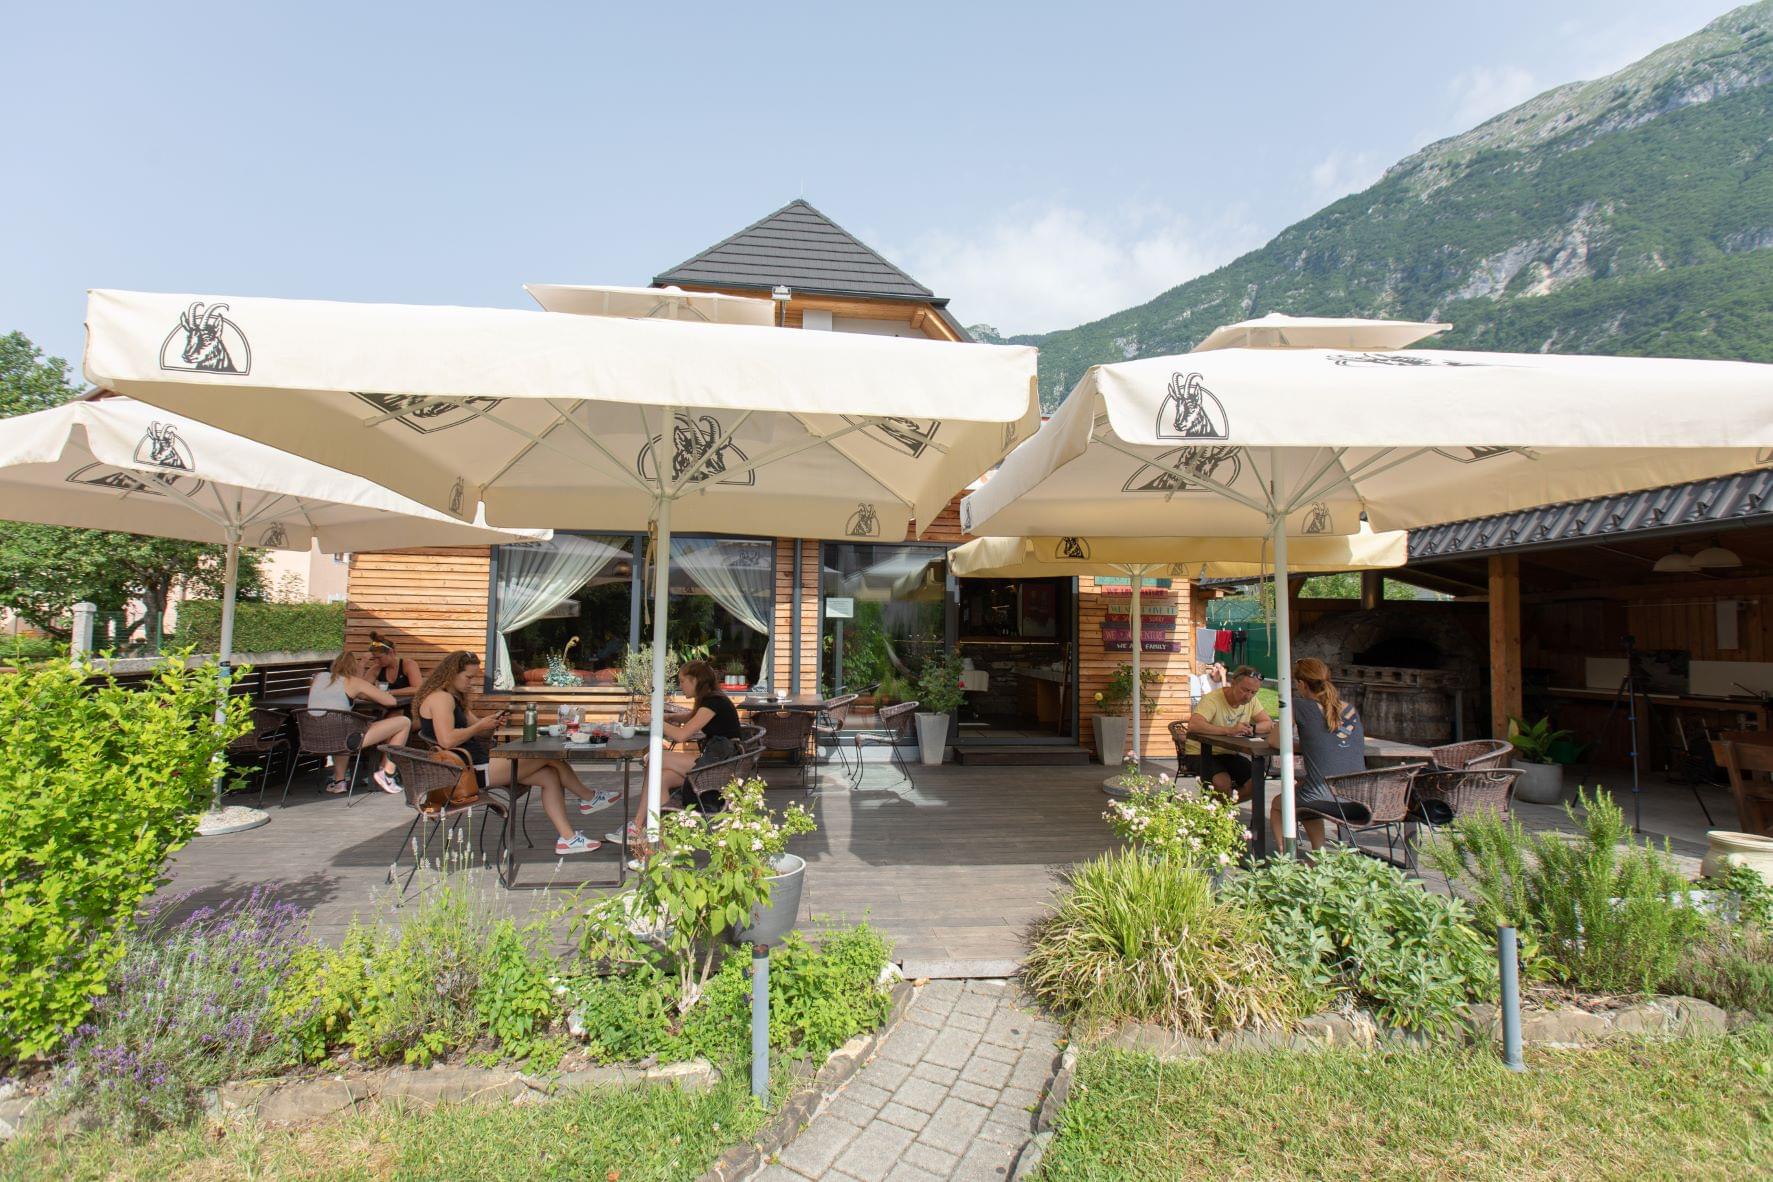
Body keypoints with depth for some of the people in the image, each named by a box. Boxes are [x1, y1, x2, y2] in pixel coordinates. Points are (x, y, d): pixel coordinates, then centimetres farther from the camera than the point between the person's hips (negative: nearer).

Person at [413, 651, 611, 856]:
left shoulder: (455, 698, 22)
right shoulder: (440, 698, -12)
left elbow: (476, 730, 23)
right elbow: (447, 740, -26)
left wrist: (492, 722, 2)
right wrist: (480, 725, -13)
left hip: (479, 764, 11)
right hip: (468, 770, -11)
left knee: (549, 776, -2)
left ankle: (566, 838, -3)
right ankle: (590, 797, 8)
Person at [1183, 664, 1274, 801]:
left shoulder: (1251, 701, 1)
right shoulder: (1212, 699, -22)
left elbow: (1269, 724, 1)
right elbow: (1193, 725, -37)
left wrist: (1251, 728, -21)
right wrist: (1229, 730, -41)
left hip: (1229, 754, 7)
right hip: (1202, 753, -7)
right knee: (1223, 782, -31)